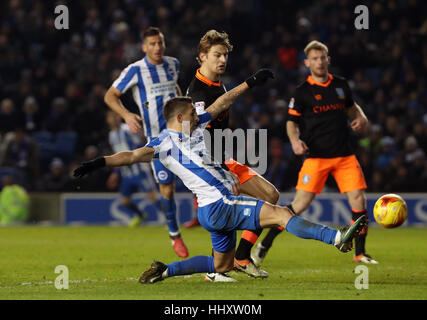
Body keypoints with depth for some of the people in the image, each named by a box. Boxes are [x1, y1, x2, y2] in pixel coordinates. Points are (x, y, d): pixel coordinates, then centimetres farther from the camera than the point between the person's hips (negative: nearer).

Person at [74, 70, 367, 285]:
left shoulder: (195, 127, 14)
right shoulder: (165, 143, -9)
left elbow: (220, 105, 22)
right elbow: (134, 155, -19)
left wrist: (249, 84, 24)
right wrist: (100, 163, -32)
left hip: (223, 205, 10)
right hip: (217, 206, -10)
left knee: (221, 265, 19)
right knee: (282, 213, -18)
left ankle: (164, 270, 24)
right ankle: (338, 238, -26)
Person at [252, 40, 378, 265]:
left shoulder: (341, 85, 11)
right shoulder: (303, 92, -1)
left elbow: (352, 107, 28)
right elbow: (291, 122, 2)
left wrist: (361, 118, 6)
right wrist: (295, 141, -18)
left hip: (344, 155, 4)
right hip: (316, 156, -4)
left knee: (358, 199, -7)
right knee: (301, 203, -12)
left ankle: (360, 253, 5)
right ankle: (265, 244, -1)